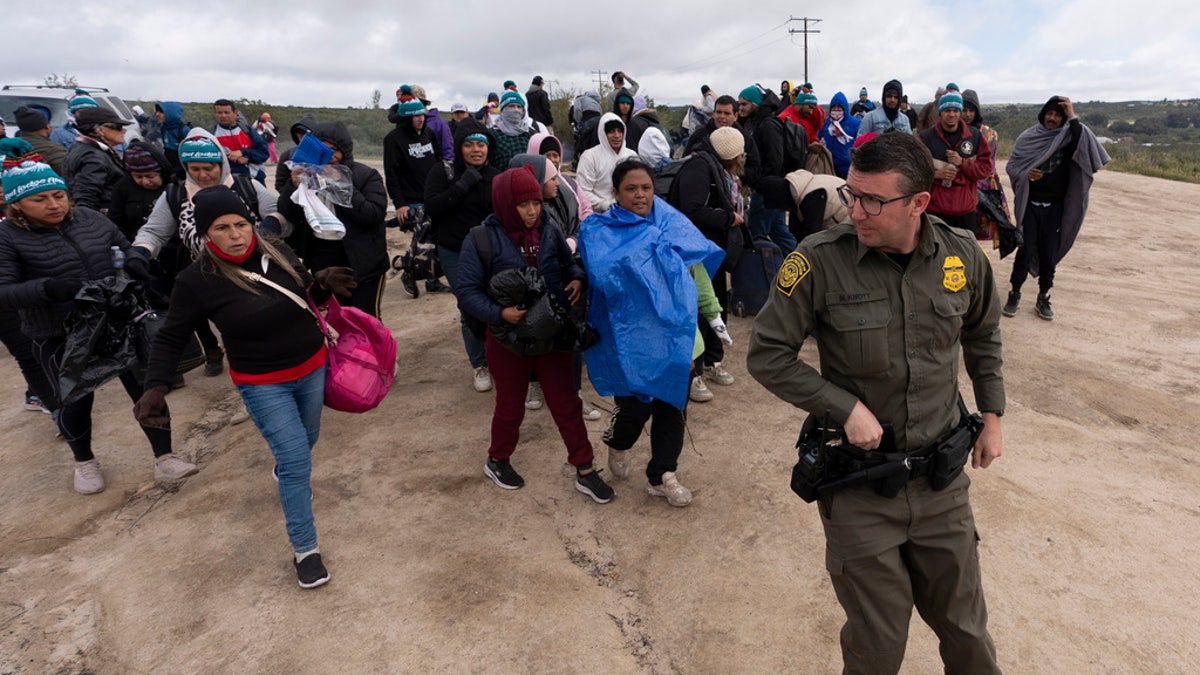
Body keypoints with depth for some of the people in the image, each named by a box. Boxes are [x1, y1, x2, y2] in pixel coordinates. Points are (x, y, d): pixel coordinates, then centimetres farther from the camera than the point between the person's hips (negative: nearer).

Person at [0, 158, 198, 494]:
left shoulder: (92, 218, 0)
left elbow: (126, 250, 12)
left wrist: (134, 263, -11)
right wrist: (47, 288, -34)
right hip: (60, 338, -2)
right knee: (76, 403, 13)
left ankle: (165, 460, 15)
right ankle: (84, 462, 39)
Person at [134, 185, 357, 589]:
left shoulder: (277, 251, -8)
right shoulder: (197, 281, -17)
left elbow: (306, 297, 7)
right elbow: (170, 339, -6)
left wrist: (323, 285, -15)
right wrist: (155, 387, -20)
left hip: (312, 368, 5)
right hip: (262, 385, -4)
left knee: (306, 439, 25)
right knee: (297, 461, -8)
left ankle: (283, 471, 61)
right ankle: (304, 549, 10)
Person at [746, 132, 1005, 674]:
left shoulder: (963, 258, -5)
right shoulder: (819, 262, -17)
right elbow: (766, 356, -11)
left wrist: (992, 416, 14)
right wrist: (846, 408, -18)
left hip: (941, 481, 3)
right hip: (860, 490, -3)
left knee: (965, 628, 20)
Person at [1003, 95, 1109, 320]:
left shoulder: (1069, 139, 1)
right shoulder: (1028, 137, 0)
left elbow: (1087, 148, -20)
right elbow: (1011, 165, 3)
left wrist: (1073, 118, -21)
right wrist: (1025, 173, -19)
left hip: (1055, 207, 1)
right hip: (1030, 204, -1)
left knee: (1050, 253, 5)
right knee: (1025, 250, -2)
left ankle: (1043, 298, 15)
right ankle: (1015, 294, 10)